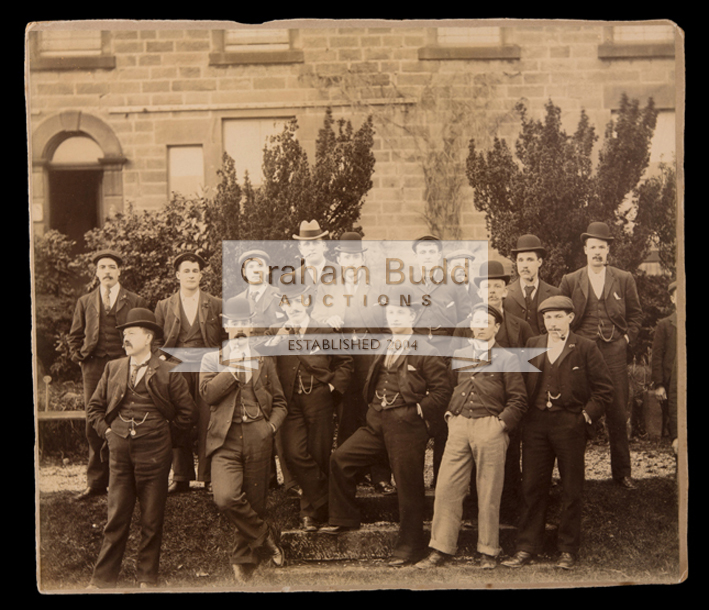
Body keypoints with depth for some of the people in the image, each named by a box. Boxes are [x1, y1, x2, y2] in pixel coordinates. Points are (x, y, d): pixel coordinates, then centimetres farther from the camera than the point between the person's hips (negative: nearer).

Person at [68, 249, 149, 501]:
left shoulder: (136, 302, 8)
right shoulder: (85, 302, 15)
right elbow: (75, 335, 19)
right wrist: (78, 357, 5)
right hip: (94, 369, 2)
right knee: (95, 426, 2)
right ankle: (96, 482, 9)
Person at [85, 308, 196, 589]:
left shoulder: (168, 372, -2)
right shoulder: (113, 368, 9)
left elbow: (186, 411, 3)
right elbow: (94, 407, 17)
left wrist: (164, 431, 3)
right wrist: (107, 431, 5)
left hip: (153, 452, -2)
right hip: (120, 452, 3)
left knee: (152, 520, 5)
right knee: (116, 518, 5)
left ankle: (147, 578, 18)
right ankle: (102, 579, 13)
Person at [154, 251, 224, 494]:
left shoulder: (216, 305, 10)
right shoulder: (164, 306, 13)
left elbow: (226, 340, 9)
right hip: (176, 370, 1)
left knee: (208, 423, -6)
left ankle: (209, 476, 1)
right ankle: (181, 477, 6)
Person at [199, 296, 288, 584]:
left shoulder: (264, 360, 16)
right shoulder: (212, 358, 11)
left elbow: (279, 401, 18)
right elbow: (207, 394, -6)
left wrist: (272, 425, 0)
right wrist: (233, 368, -9)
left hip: (258, 438, 2)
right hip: (226, 438, -1)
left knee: (255, 502, 5)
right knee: (226, 498, -22)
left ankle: (243, 560, 24)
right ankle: (266, 536, 0)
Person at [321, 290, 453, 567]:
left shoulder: (426, 351, -7)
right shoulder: (385, 350, 16)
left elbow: (443, 389, -9)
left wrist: (419, 409, -12)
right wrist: (374, 406, 14)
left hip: (407, 426, -7)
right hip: (377, 422, 7)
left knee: (408, 487, 0)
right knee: (341, 458, 2)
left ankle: (409, 547, 12)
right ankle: (344, 518, 17)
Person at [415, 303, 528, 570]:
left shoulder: (506, 359, 6)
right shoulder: (457, 355, 17)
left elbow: (518, 400, 3)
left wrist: (502, 423, -7)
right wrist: (449, 414, 10)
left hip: (490, 427, -3)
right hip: (458, 426, 3)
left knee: (488, 492, 1)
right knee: (446, 487, -3)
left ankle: (488, 552, 12)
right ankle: (440, 549, 4)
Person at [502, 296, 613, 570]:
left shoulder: (586, 348, 0)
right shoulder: (532, 345, 10)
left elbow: (604, 388, 0)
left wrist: (587, 415, -7)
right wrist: (523, 414, 3)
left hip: (570, 424, -3)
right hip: (536, 424, 3)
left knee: (571, 490, 6)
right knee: (532, 487, 6)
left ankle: (568, 548, 17)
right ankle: (527, 547, 14)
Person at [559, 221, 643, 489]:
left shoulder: (624, 280, 7)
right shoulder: (570, 281, 5)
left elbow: (635, 314, 16)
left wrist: (627, 338, 4)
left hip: (614, 353, 1)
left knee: (618, 415, 5)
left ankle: (621, 472, 17)